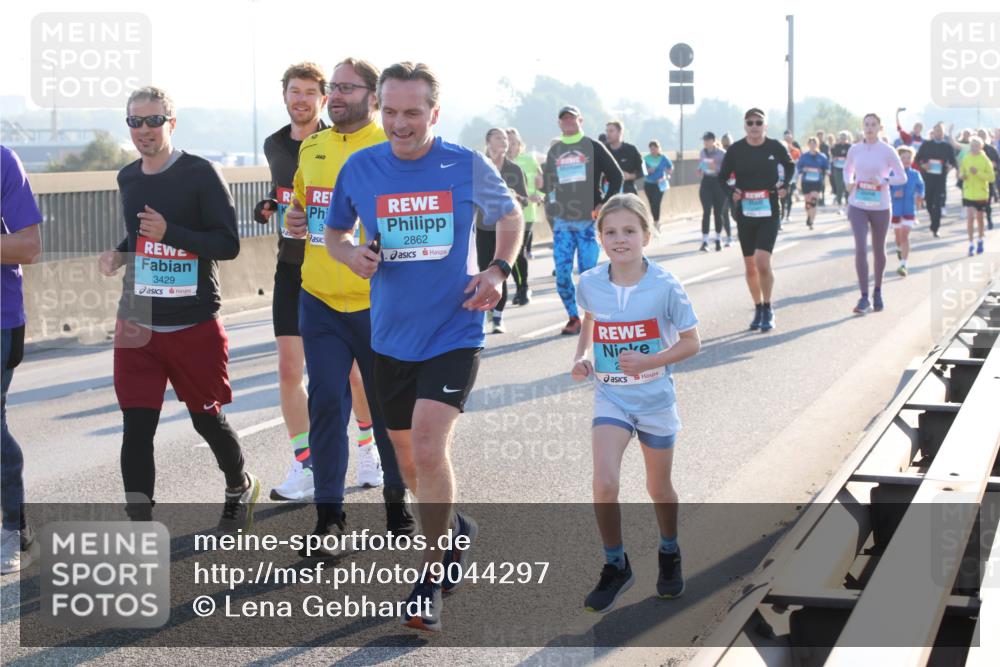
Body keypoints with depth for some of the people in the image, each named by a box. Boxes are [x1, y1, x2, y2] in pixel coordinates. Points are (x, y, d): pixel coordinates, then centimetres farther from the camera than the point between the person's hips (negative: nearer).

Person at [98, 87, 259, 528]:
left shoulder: (200, 173, -10)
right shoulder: (128, 178, 9)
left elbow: (229, 244, -13)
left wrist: (169, 233, -25)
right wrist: (118, 255, 5)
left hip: (194, 326, -4)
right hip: (138, 325, 4)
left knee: (207, 419, 11)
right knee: (136, 428, -5)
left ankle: (240, 488, 40)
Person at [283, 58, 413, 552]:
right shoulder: (311, 148, 11)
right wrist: (295, 220, 4)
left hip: (377, 302, -4)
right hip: (319, 300, 4)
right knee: (326, 404, 2)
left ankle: (397, 500, 27)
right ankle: (329, 513, 11)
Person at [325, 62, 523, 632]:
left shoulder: (467, 166, -7)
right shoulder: (360, 168, -3)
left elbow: (510, 215, 11)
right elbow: (335, 232, 12)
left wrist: (499, 271, -6)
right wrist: (351, 254, -11)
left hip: (454, 332, -4)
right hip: (392, 334, 4)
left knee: (428, 445, -18)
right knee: (407, 455, 14)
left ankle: (431, 581, -4)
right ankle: (455, 529, 45)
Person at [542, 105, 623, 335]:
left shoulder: (594, 147, 2)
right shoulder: (554, 151, 12)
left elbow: (616, 176, 1)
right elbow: (547, 182, 18)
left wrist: (605, 205, -5)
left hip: (589, 221, -3)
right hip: (562, 222, 3)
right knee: (562, 273, -3)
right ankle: (573, 317, 9)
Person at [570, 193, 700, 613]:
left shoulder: (665, 286, -16)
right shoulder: (590, 284, -7)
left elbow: (691, 342, -9)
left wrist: (649, 361, -24)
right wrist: (581, 356, -2)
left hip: (655, 397, -1)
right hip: (610, 396, 1)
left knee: (659, 488, 14)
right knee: (604, 484, -16)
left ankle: (669, 555, 42)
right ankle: (615, 566, 4)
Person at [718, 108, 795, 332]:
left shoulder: (775, 147, -4)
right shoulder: (735, 150, -4)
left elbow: (790, 166, 16)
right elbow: (723, 177, 8)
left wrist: (785, 185, 1)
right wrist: (732, 191, -10)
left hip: (769, 212, -2)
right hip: (744, 213, 2)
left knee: (762, 262, -16)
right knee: (750, 265, 9)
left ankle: (768, 310, 1)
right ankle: (758, 309, 25)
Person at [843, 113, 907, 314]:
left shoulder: (887, 151, -6)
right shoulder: (854, 150, 1)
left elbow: (902, 177, -4)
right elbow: (847, 169, 19)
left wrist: (884, 180, -21)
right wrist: (848, 183, -2)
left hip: (880, 207, -1)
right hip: (858, 206, 1)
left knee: (878, 251, 12)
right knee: (860, 249, -13)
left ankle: (878, 292, 32)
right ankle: (864, 297, -10)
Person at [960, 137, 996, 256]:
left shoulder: (985, 160, -8)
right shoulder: (966, 159, 0)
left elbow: (991, 177, -11)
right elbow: (961, 172, 12)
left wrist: (978, 173, -23)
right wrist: (962, 175, -12)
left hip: (981, 194, -1)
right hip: (968, 194, 1)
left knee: (979, 218, 12)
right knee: (970, 218, -8)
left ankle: (980, 241, 34)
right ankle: (971, 244, -2)